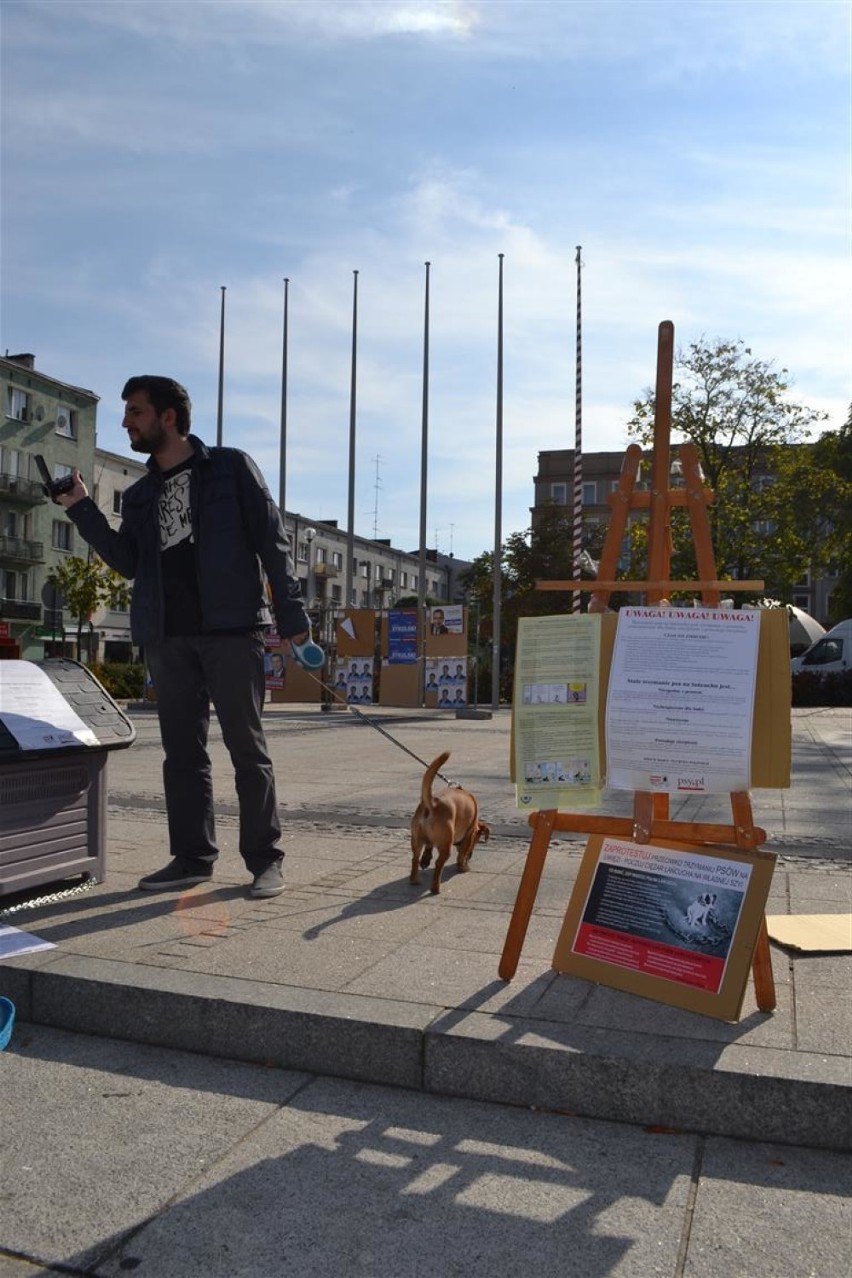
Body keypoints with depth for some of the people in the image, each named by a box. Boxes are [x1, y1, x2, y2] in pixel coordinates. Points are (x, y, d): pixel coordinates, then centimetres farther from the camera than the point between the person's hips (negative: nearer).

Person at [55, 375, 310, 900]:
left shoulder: (231, 467, 4)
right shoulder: (140, 495, 19)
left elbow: (272, 540, -1)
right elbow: (130, 563, 11)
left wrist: (290, 610, -9)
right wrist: (83, 510, 4)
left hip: (231, 628, -5)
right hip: (167, 636, 6)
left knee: (248, 747, -2)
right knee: (182, 750, 8)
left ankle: (265, 859, 5)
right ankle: (193, 857, 16)